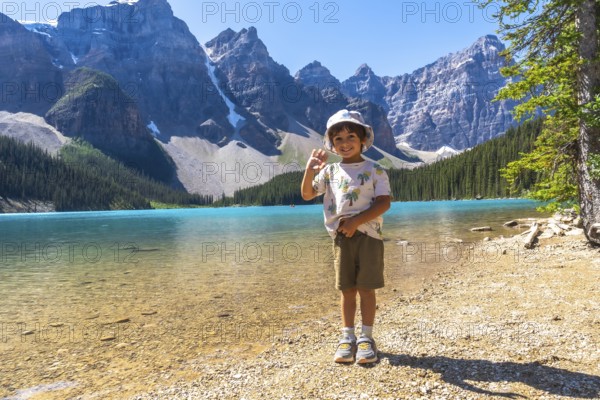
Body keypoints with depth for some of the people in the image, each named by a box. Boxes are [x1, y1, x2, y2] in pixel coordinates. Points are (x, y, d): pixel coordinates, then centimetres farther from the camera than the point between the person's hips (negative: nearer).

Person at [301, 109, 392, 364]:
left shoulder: (375, 171, 1)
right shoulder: (329, 172, 10)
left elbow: (384, 202, -8)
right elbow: (307, 194, 4)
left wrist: (357, 221, -18)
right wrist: (310, 171, -13)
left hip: (368, 234, -2)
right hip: (342, 236, 3)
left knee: (366, 288, 1)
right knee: (347, 289, 8)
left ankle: (366, 338, 12)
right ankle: (347, 338, 16)